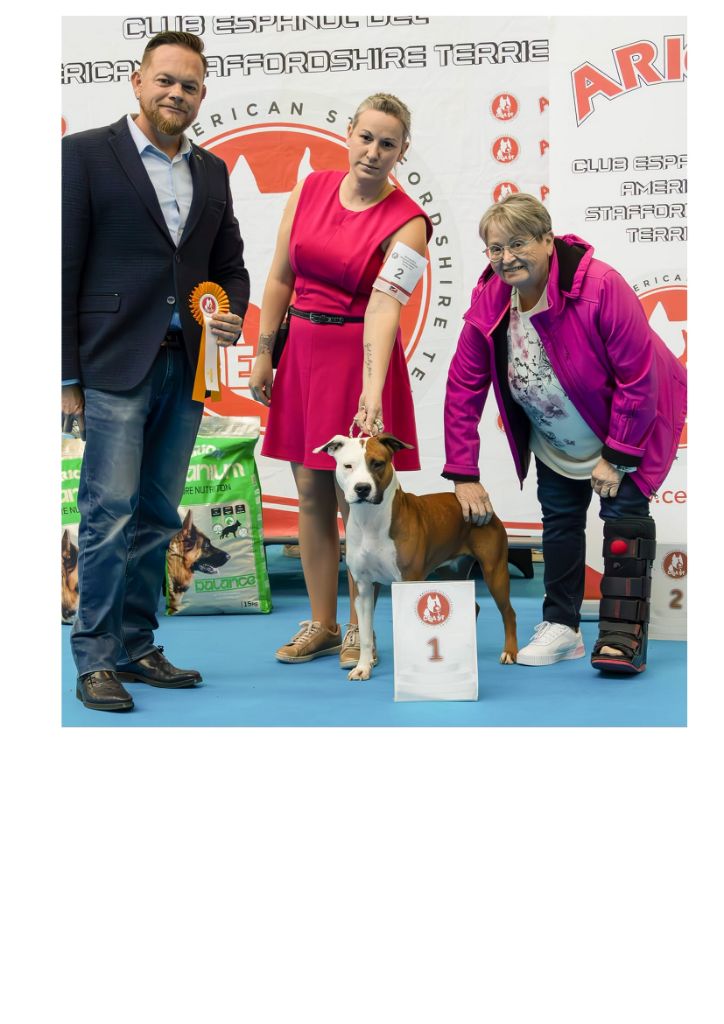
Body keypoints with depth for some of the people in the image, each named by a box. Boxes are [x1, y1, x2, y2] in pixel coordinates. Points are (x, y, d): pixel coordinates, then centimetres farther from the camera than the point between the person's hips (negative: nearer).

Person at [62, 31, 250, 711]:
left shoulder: (212, 171, 16)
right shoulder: (85, 154, 0)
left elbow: (230, 265, 22)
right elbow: (63, 269, -4)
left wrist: (233, 316, -1)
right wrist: (66, 377, -9)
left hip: (185, 368, 6)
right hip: (114, 366, -5)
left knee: (158, 517, 9)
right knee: (110, 514, -7)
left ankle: (137, 648, 18)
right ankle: (95, 660, 1)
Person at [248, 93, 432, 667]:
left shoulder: (406, 221, -12)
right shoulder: (311, 189, 3)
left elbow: (384, 308, -23)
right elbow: (281, 277, 8)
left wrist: (373, 391, -33)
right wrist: (264, 354, 7)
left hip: (359, 355, -5)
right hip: (303, 350, 5)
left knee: (355, 497, -1)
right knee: (311, 492, 8)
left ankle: (359, 629, 14)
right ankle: (321, 626, 19)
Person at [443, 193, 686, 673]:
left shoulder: (600, 286, -33)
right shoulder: (489, 301, -18)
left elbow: (639, 377, -28)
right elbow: (463, 389, -13)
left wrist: (617, 457, -24)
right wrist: (464, 476, -16)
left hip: (629, 425, -5)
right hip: (555, 443, 5)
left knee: (625, 513, -11)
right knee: (559, 520, 8)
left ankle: (624, 637, -8)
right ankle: (561, 627, 20)